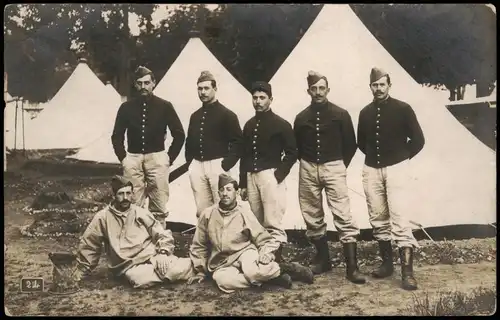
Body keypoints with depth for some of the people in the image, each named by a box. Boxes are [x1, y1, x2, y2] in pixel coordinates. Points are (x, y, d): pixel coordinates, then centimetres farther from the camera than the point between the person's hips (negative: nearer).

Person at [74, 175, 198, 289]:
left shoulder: (141, 213, 6)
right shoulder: (103, 217, 3)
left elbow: (163, 235, 8)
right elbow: (88, 245, 12)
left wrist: (163, 253, -10)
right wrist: (81, 273, 15)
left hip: (152, 257, 1)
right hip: (130, 266, -1)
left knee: (177, 269, -29)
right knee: (142, 279, -36)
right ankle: (171, 271, -12)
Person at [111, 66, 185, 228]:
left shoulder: (164, 106, 2)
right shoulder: (126, 107, 7)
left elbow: (179, 135, 5)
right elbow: (117, 136, 14)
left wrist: (170, 158, 1)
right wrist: (123, 157, 5)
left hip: (157, 158, -1)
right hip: (133, 159, 2)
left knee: (159, 207, -2)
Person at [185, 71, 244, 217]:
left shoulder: (227, 114, -2)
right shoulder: (195, 116, 16)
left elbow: (237, 142, -8)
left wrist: (226, 164, -14)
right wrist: (189, 161, 10)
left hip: (217, 166, -5)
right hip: (197, 166, 6)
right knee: (201, 210, 7)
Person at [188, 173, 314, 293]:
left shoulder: (245, 214, -2)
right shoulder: (207, 214, 1)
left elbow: (266, 240, 1)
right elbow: (199, 246, 11)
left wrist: (266, 254, -19)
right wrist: (200, 270, 10)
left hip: (245, 253, -1)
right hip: (223, 264, 2)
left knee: (253, 272, -38)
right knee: (224, 281, -35)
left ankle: (285, 268, -10)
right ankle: (269, 277, -22)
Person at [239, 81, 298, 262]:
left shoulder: (281, 124, 0)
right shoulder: (249, 125, 16)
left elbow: (292, 153, -3)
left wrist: (279, 175, -12)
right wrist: (242, 183, 14)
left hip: (270, 176, -6)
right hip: (251, 176, 6)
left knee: (272, 223, -11)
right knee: (257, 223, 7)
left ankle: (277, 259, -8)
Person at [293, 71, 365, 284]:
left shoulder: (340, 114, -1)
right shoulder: (301, 118, 6)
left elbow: (350, 144, 5)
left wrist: (340, 165, 5)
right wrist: (308, 164, 9)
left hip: (333, 168, -3)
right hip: (308, 170, 3)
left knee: (343, 216, -11)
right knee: (312, 218, 9)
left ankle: (352, 267, -10)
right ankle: (323, 259, 24)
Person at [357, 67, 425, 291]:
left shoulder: (403, 109, -4)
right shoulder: (365, 113, 8)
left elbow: (418, 140, -1)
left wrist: (402, 157, 0)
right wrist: (375, 156, 11)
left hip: (396, 169, -5)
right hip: (371, 170, 5)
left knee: (398, 217, -13)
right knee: (378, 219, 9)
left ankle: (407, 271, -12)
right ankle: (387, 263, 22)